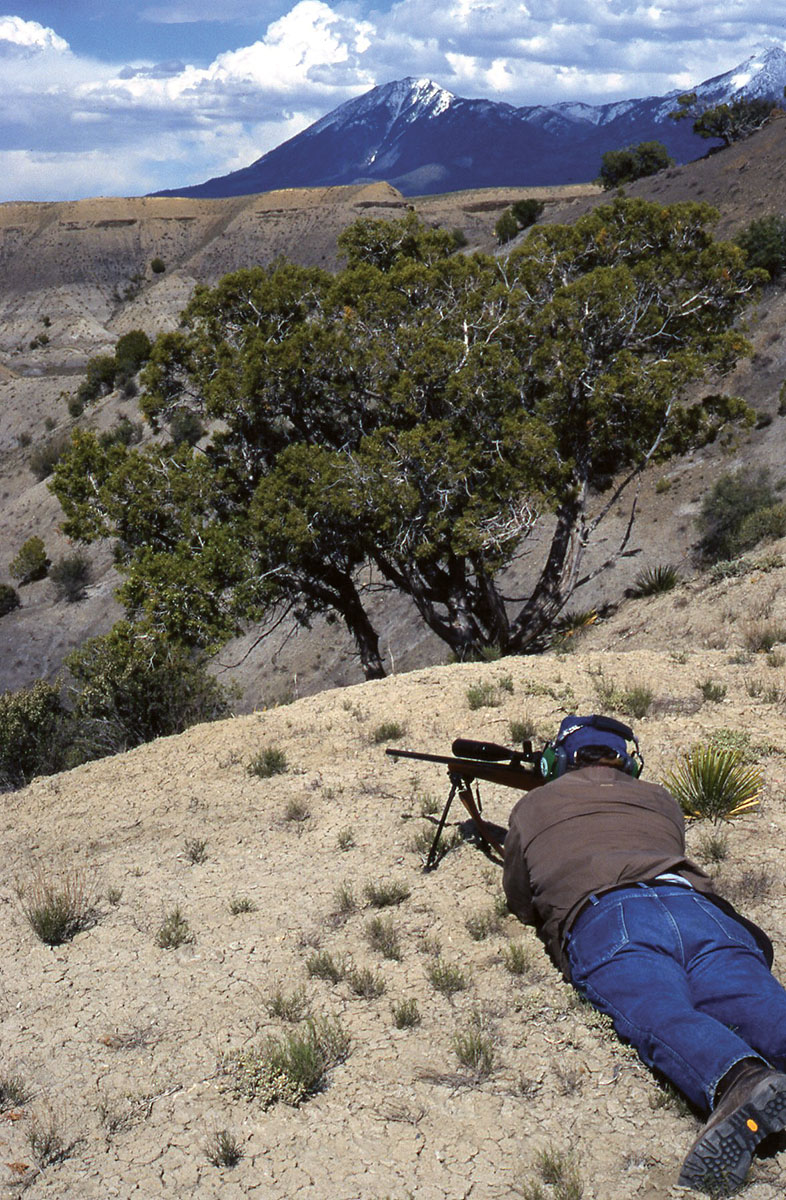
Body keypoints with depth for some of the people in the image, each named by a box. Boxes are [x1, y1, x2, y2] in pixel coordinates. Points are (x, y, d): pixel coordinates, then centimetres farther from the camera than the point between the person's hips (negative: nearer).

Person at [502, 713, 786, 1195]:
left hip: (601, 915, -2)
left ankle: (739, 1081, -59)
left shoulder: (532, 807, 31)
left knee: (663, 1016, -27)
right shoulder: (660, 799, 39)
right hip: (696, 903, 3)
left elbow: (521, 903, 41)